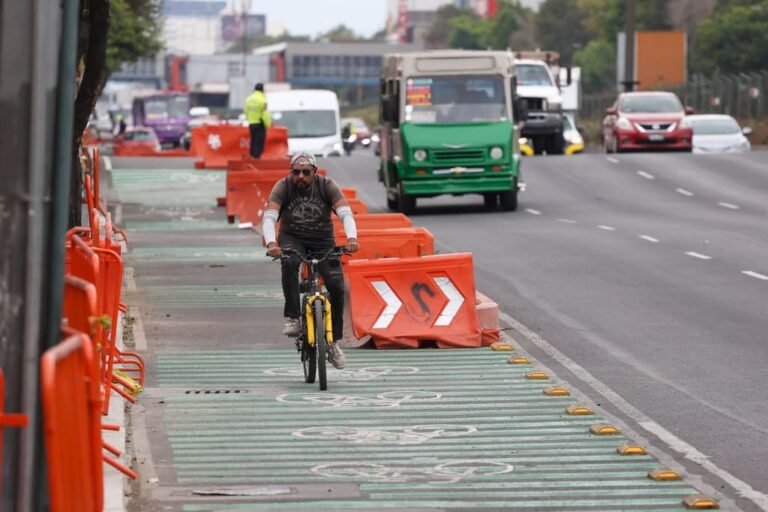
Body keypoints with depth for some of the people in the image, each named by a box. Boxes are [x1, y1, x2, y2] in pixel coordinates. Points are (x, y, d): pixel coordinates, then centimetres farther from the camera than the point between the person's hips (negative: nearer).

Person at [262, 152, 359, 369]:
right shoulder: (283, 187, -15)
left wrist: (351, 238, -44)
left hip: (323, 239, 1)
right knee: (290, 263, -36)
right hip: (292, 238, -1)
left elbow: (346, 214, -24)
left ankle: (333, 342, 1)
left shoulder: (327, 186, -13)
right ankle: (292, 318, -28)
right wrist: (271, 243, -45)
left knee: (337, 287, -13)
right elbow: (269, 217, -25)